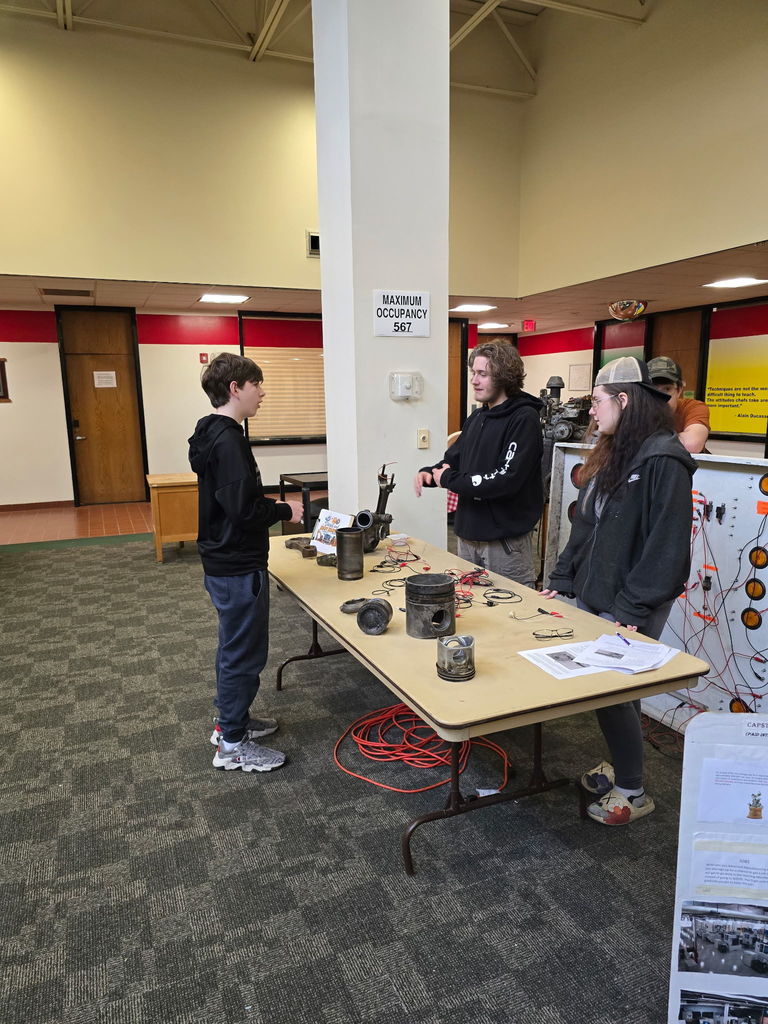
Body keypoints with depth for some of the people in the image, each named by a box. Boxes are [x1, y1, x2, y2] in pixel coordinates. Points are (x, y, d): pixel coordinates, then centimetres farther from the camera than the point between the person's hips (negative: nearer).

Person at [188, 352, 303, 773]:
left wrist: (273, 505, 9)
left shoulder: (214, 434, 10)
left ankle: (230, 720, 38)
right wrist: (284, 511, -13)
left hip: (223, 562, 10)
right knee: (244, 652, 3)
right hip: (237, 568, -10)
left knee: (234, 647, 22)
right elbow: (243, 509, -28)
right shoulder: (227, 440, -22)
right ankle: (233, 745, 17)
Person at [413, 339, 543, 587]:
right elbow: (453, 459, 18)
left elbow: (506, 481, -24)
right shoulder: (477, 417, 12)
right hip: (469, 534, 8)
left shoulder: (524, 419, -14)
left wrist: (448, 479, -16)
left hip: (506, 540, -8)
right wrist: (429, 473, -5)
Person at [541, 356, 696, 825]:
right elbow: (584, 527, 15)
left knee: (613, 692, 2)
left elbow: (667, 548, -20)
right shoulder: (611, 456, 11)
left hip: (631, 610, -7)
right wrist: (563, 580, 9)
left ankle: (633, 791, 22)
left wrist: (632, 609, -20)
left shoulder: (663, 460, -17)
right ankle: (619, 764, 36)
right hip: (593, 597, 8)